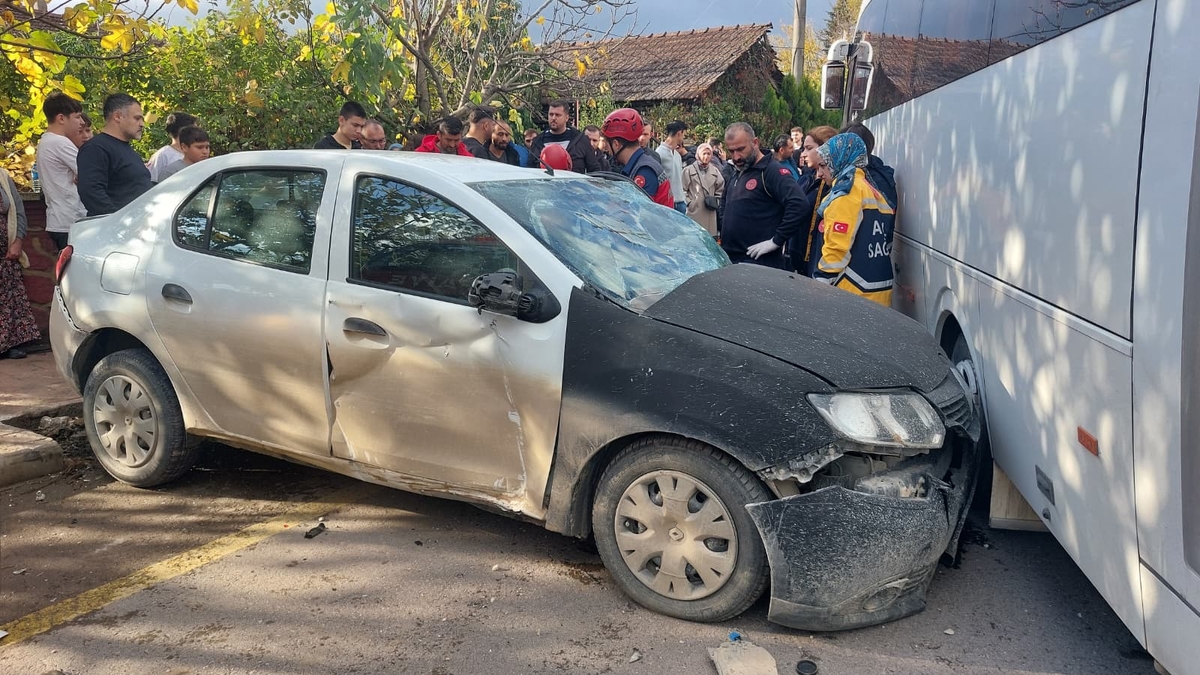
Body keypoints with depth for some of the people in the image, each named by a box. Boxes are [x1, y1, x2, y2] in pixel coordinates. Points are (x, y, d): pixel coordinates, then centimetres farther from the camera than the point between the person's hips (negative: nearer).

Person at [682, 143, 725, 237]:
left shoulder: (715, 171, 12)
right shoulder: (689, 170, -3)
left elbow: (720, 188, 21)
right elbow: (683, 189, -4)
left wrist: (716, 201, 11)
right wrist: (689, 202, -8)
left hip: (710, 211, 4)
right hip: (694, 211, -4)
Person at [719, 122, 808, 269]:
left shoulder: (772, 171, -12)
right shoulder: (738, 173, 17)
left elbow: (797, 203, -25)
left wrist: (776, 241, -22)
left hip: (759, 263, -9)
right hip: (730, 259, 9)